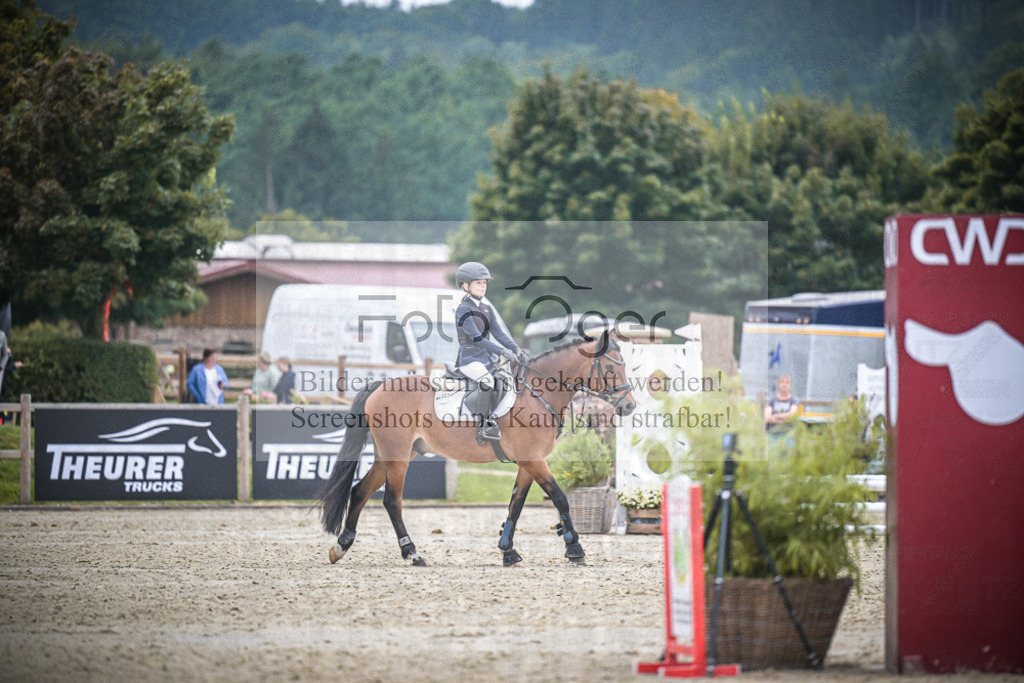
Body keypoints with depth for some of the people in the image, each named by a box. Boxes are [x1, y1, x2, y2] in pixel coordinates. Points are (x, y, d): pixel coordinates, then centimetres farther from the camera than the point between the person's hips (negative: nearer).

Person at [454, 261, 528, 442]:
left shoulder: (487, 309, 15)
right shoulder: (463, 310, -9)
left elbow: (499, 333, 10)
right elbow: (476, 338, -19)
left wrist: (515, 349, -8)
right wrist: (501, 351, -28)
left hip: (487, 358, 8)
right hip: (469, 358, -8)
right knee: (486, 380, -33)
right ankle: (483, 425, -26)